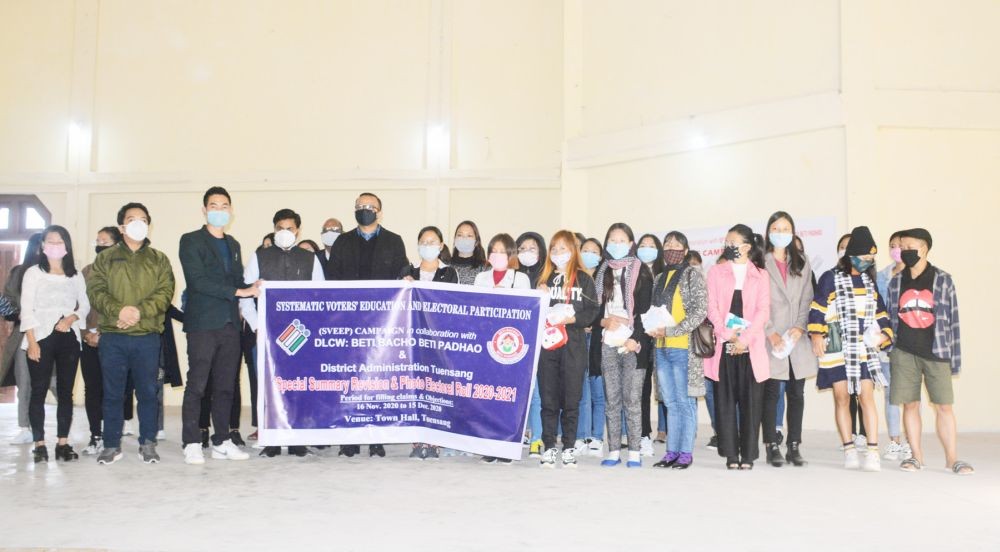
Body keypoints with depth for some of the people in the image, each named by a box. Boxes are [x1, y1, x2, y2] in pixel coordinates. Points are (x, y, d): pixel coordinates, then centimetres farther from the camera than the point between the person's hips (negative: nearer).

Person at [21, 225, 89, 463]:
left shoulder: (75, 275, 12)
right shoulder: (33, 273, 4)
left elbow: (85, 305, 11)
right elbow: (27, 309, -2)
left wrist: (72, 318, -10)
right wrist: (32, 342, -11)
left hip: (69, 338, 3)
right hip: (41, 337, -2)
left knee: (66, 392, 4)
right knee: (39, 391, -2)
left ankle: (63, 443, 8)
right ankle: (39, 444, 1)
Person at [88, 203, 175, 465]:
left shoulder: (159, 260, 12)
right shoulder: (105, 258, 11)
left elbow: (165, 292, -1)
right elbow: (95, 290, 0)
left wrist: (140, 311, -16)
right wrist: (118, 310, -17)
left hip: (148, 336, 0)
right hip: (112, 336, 0)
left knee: (148, 392, 3)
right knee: (112, 393, 5)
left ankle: (147, 444, 13)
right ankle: (111, 445, 14)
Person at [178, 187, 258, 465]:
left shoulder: (233, 245, 20)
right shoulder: (191, 241, 0)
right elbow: (198, 280, -12)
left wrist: (251, 289, -2)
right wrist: (237, 291, -15)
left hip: (229, 324, 6)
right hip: (203, 324, -6)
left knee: (225, 386, 8)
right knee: (196, 386, -5)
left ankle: (222, 442, 14)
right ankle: (192, 444, 1)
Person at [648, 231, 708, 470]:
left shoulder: (692, 275, -2)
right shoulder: (660, 278, 17)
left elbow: (700, 311, -11)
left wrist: (670, 331, -15)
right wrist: (652, 327, -1)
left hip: (683, 347, -6)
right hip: (662, 348, 6)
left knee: (685, 402, -1)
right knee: (671, 403, 10)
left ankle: (686, 452, 6)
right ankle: (672, 452, 16)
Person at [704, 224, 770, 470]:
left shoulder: (760, 275, 10)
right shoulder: (716, 272, 12)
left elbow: (763, 311, 1)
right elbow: (712, 307, 4)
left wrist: (745, 339, -11)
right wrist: (728, 335, -9)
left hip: (751, 346, 0)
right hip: (724, 345, 1)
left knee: (750, 401, -1)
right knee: (725, 400, -1)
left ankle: (748, 455, 6)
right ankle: (731, 454, 4)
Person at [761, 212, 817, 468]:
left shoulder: (802, 263, 14)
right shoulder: (760, 263, 1)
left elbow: (807, 299, 9)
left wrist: (800, 327, -6)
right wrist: (771, 333, -12)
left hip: (798, 340, 4)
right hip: (771, 341, -4)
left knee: (796, 394, 6)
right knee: (771, 393, -2)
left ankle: (794, 446, 13)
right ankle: (772, 447, 4)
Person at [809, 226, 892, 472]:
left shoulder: (869, 280, 13)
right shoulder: (831, 278, -2)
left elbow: (879, 311, 20)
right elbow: (817, 308, -3)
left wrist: (884, 333, 6)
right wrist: (817, 335, -11)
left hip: (864, 349, 3)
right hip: (837, 350, -3)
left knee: (867, 397, -5)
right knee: (842, 398, 3)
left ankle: (872, 453, -4)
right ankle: (849, 451, 12)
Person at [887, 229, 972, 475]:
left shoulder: (942, 280, 0)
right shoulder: (896, 282, 7)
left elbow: (952, 320, 1)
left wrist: (955, 357, -2)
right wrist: (889, 351, 8)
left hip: (936, 352, -2)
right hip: (905, 353, 2)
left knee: (944, 406, -2)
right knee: (910, 405, 4)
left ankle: (952, 458, 7)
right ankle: (916, 456, 13)